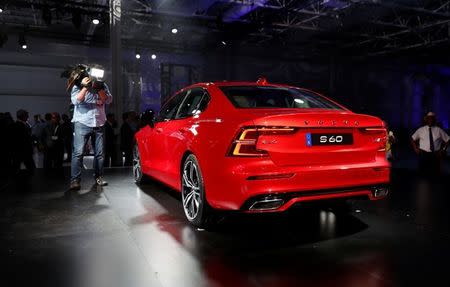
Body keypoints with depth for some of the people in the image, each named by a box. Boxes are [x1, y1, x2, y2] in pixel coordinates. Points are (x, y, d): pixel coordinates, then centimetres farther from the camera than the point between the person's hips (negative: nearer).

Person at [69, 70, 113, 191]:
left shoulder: (102, 85, 9)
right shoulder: (77, 87, 4)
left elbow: (108, 100, -2)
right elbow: (76, 101, -14)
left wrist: (98, 88, -11)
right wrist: (85, 87, -19)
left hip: (99, 124, 2)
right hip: (82, 123, -2)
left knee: (99, 153, 5)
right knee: (78, 152, -10)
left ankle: (98, 177, 18)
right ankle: (75, 180, -8)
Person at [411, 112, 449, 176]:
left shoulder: (439, 130, 3)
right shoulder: (420, 130, 4)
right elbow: (412, 139, 15)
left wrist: (444, 150, 1)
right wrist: (415, 148, 4)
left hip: (435, 155, 0)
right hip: (423, 154, 0)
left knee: (435, 173, 1)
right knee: (424, 172, 2)